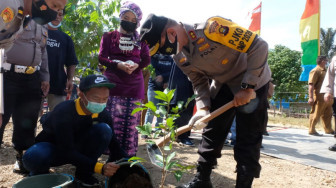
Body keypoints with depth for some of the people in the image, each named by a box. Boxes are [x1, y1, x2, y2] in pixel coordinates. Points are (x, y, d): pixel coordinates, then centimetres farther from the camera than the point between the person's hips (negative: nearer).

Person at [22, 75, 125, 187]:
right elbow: (67, 151, -35)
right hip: (53, 149, -4)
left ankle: (83, 173, -8)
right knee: (34, 156, -39)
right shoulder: (63, 112, -32)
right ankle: (40, 173, 0)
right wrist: (100, 168, -43)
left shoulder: (103, 114, -17)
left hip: (76, 150, 4)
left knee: (104, 129, -23)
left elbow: (113, 144, -9)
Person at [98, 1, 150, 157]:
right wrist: (118, 64, -16)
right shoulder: (109, 36, 10)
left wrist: (136, 65, -13)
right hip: (113, 84, -2)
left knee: (132, 121, 2)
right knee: (114, 120, -6)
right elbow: (102, 58, 2)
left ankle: (129, 154, 12)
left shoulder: (141, 40, 14)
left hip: (135, 85, 2)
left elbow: (146, 60, 9)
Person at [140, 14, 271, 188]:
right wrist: (203, 108, -16)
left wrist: (247, 87, -27)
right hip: (223, 84, 6)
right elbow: (199, 82, 2)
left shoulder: (212, 28, -32)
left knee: (248, 138, -5)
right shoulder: (180, 58, -8)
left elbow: (259, 46, -29)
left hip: (253, 79, -6)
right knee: (211, 131, 7)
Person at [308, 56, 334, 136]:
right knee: (316, 114, -3)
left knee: (328, 114, 15)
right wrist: (311, 97, -28)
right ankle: (312, 130, 7)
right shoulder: (315, 71, -12)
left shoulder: (325, 71, 19)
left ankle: (328, 129, 27)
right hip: (319, 97, -9)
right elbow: (311, 84, -21)